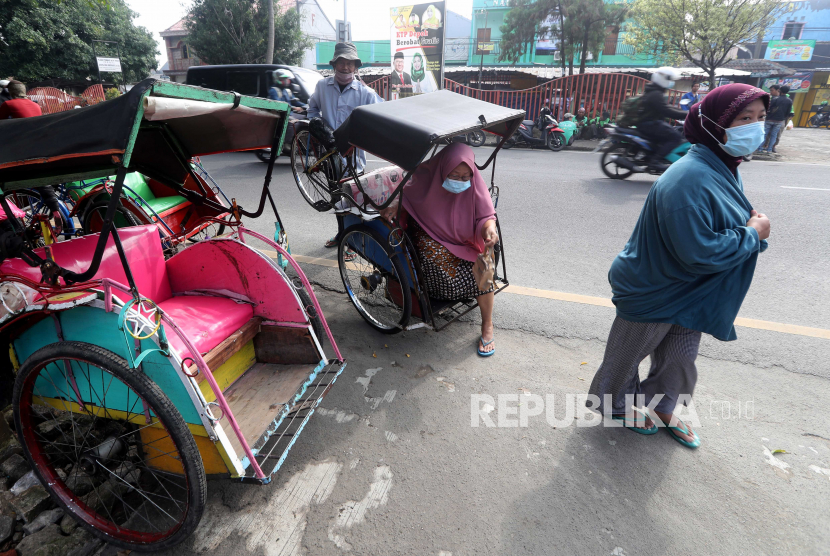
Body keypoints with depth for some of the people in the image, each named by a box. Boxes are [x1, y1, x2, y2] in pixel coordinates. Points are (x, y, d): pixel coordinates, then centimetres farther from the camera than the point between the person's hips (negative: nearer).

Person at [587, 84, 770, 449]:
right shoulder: (690, 180, -31)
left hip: (692, 292, 9)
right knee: (628, 354, 15)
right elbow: (699, 252, -32)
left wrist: (751, 224, -4)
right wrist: (753, 234, -18)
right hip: (653, 292, -9)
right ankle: (615, 404, 40)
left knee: (679, 358, 23)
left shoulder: (724, 168, 2)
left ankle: (663, 409, 47)